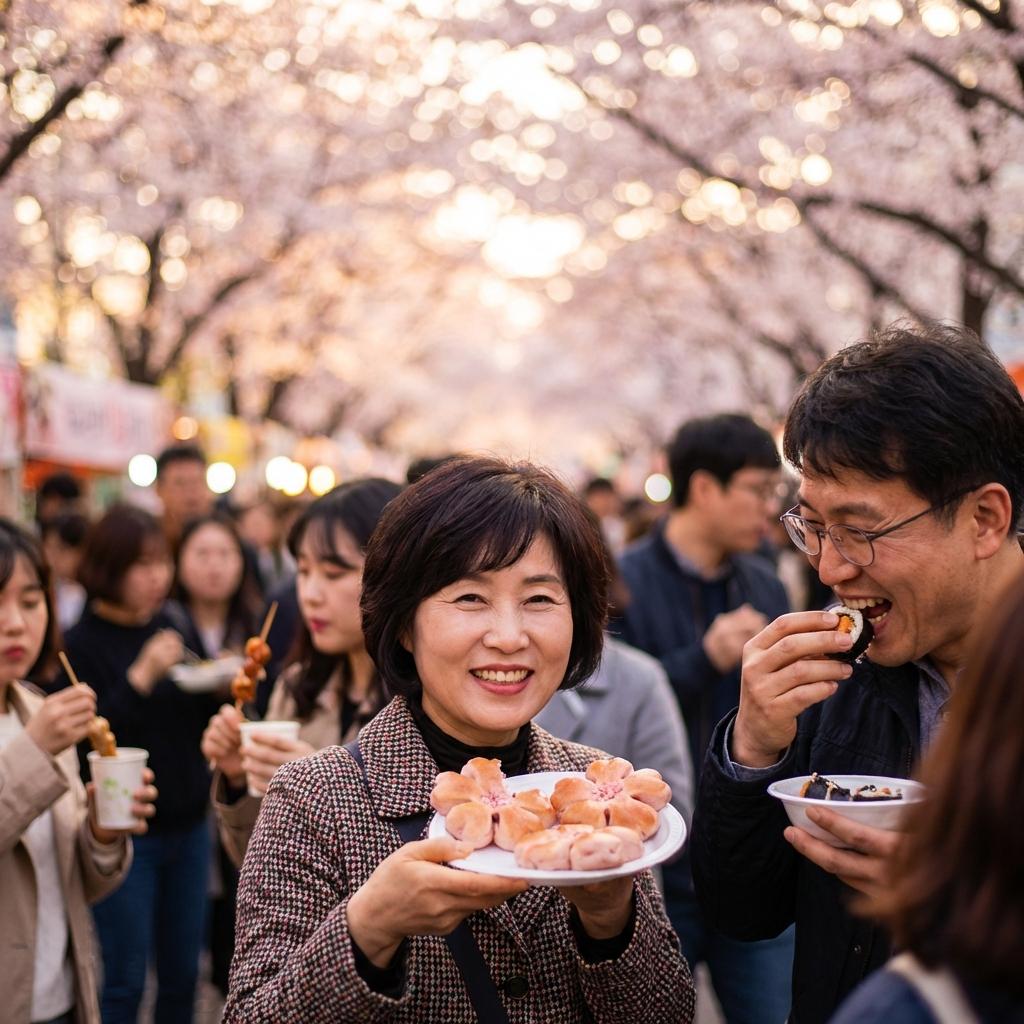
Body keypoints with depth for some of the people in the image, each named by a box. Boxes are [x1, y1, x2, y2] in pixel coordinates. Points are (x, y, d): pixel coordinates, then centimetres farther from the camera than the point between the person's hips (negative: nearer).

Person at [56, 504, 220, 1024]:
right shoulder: (79, 646, -9)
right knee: (125, 981, 4)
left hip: (188, 825, 5)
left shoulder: (169, 629, 7)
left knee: (182, 973, 12)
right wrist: (140, 677, -23)